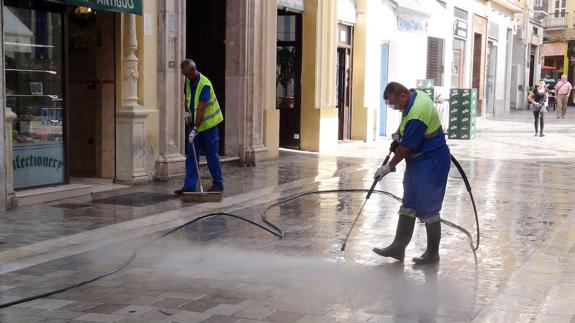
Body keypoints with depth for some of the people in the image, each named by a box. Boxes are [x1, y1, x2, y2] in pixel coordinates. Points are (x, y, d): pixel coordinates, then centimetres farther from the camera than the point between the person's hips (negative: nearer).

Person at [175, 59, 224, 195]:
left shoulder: (204, 84, -22)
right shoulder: (188, 81, 2)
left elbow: (201, 109, -26)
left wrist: (195, 129, -29)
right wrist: (187, 112, 5)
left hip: (208, 124, -7)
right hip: (194, 123, 7)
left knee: (211, 155, -1)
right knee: (191, 155, 3)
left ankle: (218, 184, 10)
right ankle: (190, 185, 3)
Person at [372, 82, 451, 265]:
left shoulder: (416, 115, -28)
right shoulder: (416, 95, 2)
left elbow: (406, 147, -21)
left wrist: (389, 167, -10)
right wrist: (400, 132, 10)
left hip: (431, 164, -11)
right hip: (417, 161, 11)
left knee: (428, 210, -2)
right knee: (408, 206, 12)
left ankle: (433, 254, 9)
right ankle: (398, 247, 19)